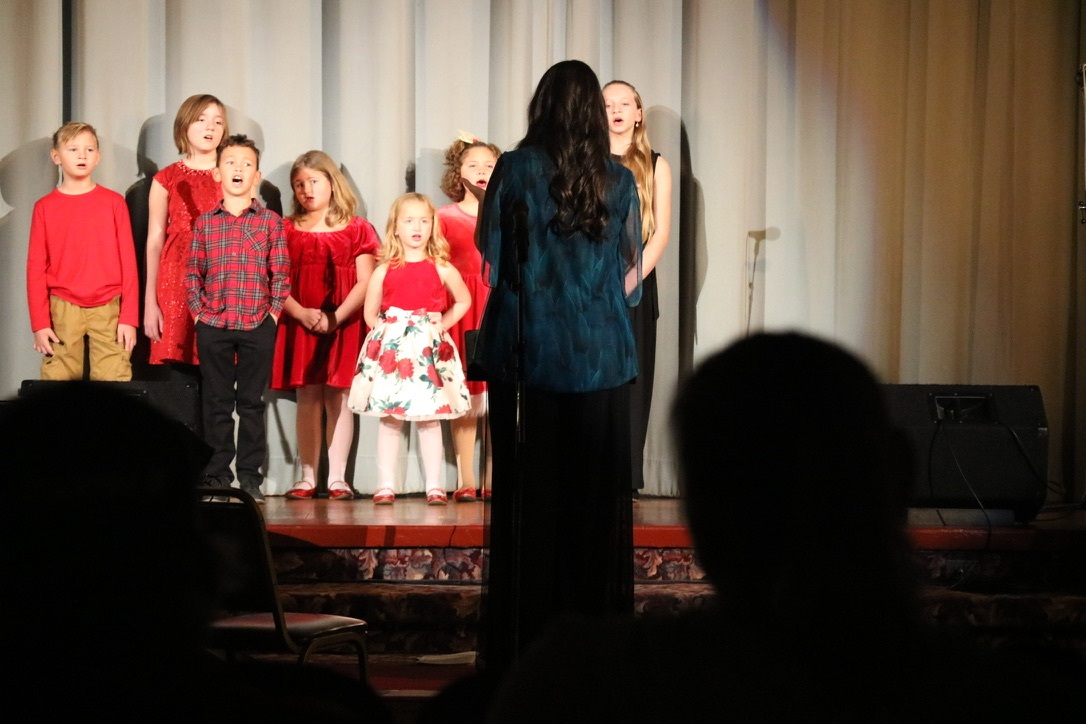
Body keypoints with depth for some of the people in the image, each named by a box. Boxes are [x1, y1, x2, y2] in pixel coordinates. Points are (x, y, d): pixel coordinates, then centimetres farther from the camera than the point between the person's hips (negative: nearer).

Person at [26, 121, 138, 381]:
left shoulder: (114, 202, 5)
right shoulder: (45, 207, 6)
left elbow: (128, 262, 4)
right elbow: (36, 268, 5)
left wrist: (129, 318, -2)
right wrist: (39, 323, -2)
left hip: (108, 310, -1)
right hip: (63, 310, 1)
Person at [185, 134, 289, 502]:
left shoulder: (270, 221, 4)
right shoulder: (205, 222, 6)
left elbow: (281, 272, 4)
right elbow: (193, 272, 9)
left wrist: (274, 311, -4)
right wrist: (198, 311, 0)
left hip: (258, 326, -1)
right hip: (213, 325, 1)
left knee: (252, 403, 4)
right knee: (217, 403, 5)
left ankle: (250, 475, 9)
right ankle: (217, 474, 10)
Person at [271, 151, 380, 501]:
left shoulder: (356, 229, 5)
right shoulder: (287, 230, 10)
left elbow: (364, 283, -2)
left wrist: (336, 317, -15)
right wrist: (302, 313, -15)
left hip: (344, 326, -2)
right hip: (300, 325, 2)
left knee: (337, 398, -2)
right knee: (307, 400, 2)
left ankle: (337, 478, 1)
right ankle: (308, 478, 5)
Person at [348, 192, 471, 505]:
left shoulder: (441, 268, 3)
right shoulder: (385, 270, 3)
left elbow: (463, 302, 16)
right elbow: (370, 313, 10)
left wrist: (442, 324, 5)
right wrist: (386, 333, -2)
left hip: (430, 349, 0)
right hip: (391, 350, 0)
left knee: (430, 418, 1)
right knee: (389, 418, 1)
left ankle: (434, 486, 5)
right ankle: (385, 485, 6)